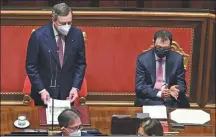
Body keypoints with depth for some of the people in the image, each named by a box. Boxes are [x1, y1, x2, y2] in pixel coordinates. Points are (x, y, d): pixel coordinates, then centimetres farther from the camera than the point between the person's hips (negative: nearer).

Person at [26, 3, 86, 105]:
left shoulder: (77, 34, -8)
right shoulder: (38, 35, -16)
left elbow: (81, 64, 2)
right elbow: (31, 66, -9)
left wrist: (75, 87, -8)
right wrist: (41, 90, -15)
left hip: (67, 91, 2)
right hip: (45, 92, -2)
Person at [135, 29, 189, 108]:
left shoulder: (177, 58, 1)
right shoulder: (142, 59, -3)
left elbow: (181, 84, 4)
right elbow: (140, 86, -6)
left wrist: (175, 90, -19)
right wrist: (159, 93, -21)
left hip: (171, 99, 2)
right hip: (149, 98, -1)